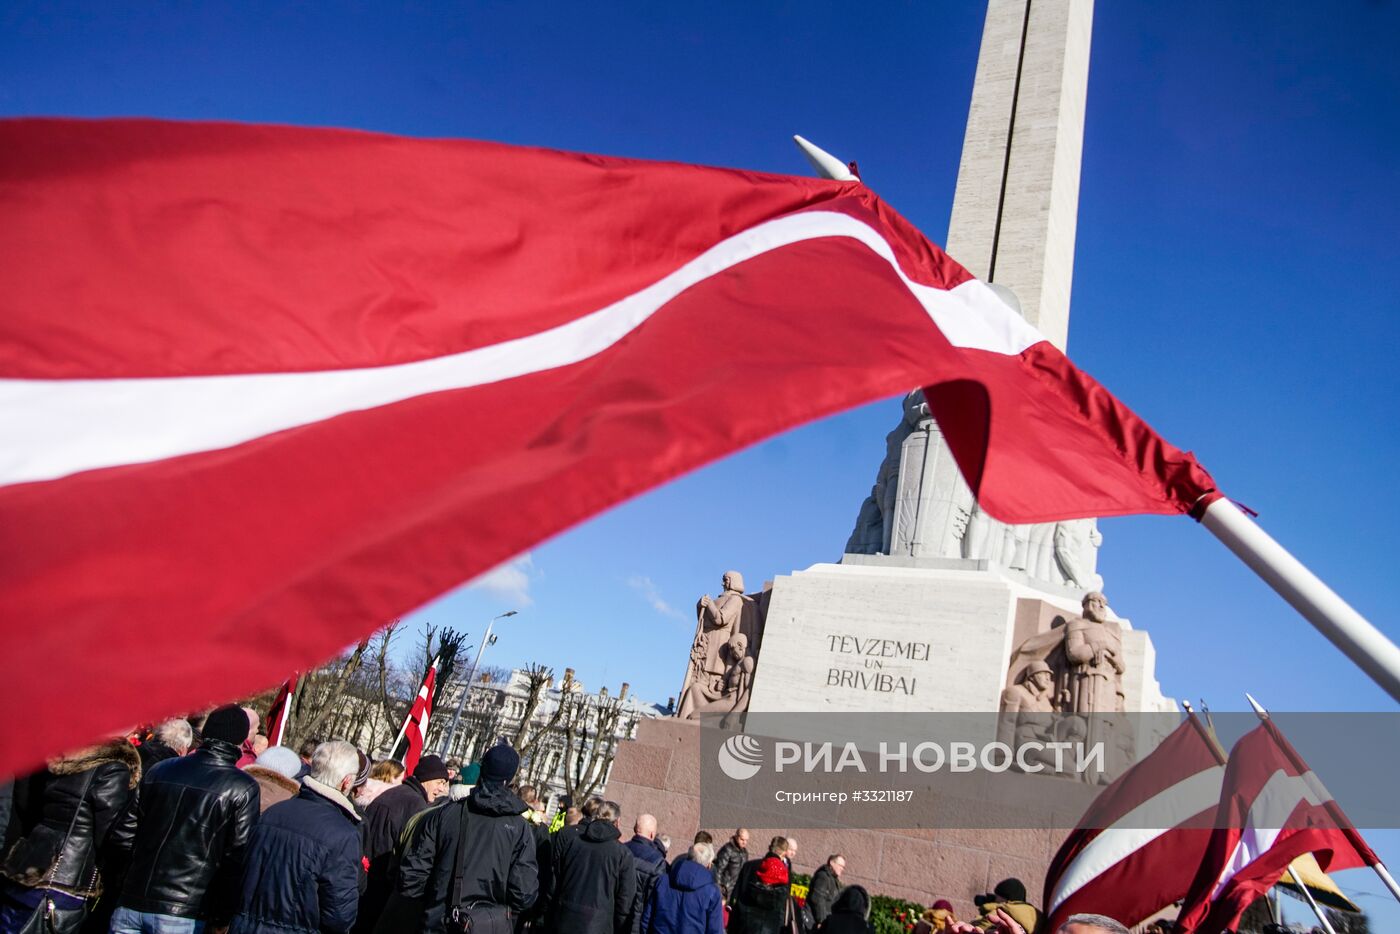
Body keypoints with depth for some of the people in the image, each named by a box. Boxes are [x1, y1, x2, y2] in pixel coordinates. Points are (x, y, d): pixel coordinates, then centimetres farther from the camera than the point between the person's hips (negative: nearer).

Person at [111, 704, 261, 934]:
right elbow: (238, 858, -8)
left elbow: (126, 832, 11)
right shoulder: (243, 789, -6)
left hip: (130, 903, 4)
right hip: (182, 914, -4)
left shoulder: (160, 770, 8)